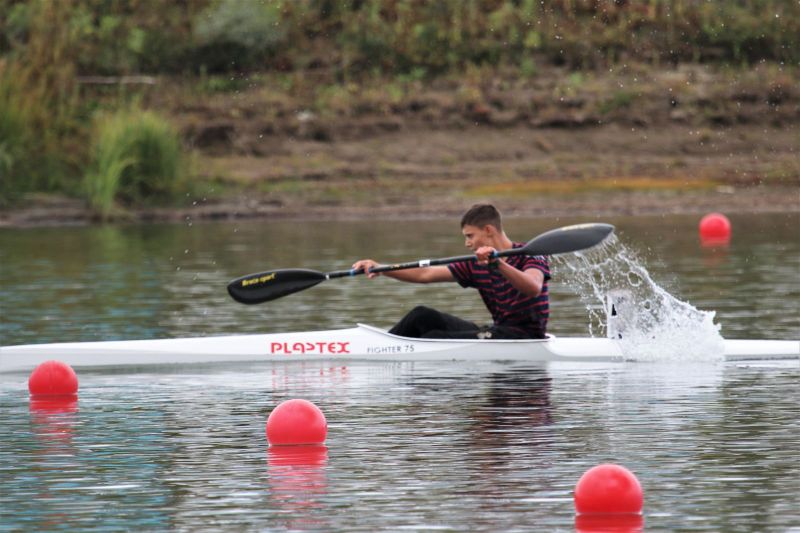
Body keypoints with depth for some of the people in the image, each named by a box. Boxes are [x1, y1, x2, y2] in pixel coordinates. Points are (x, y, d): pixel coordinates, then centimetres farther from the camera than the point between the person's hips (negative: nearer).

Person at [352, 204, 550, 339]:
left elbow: (533, 289, -32)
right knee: (422, 316, 1)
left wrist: (498, 264, -45)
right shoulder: (475, 266, 10)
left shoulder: (528, 256, -9)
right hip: (499, 331, 8)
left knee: (435, 340, -18)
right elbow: (424, 275, 7)